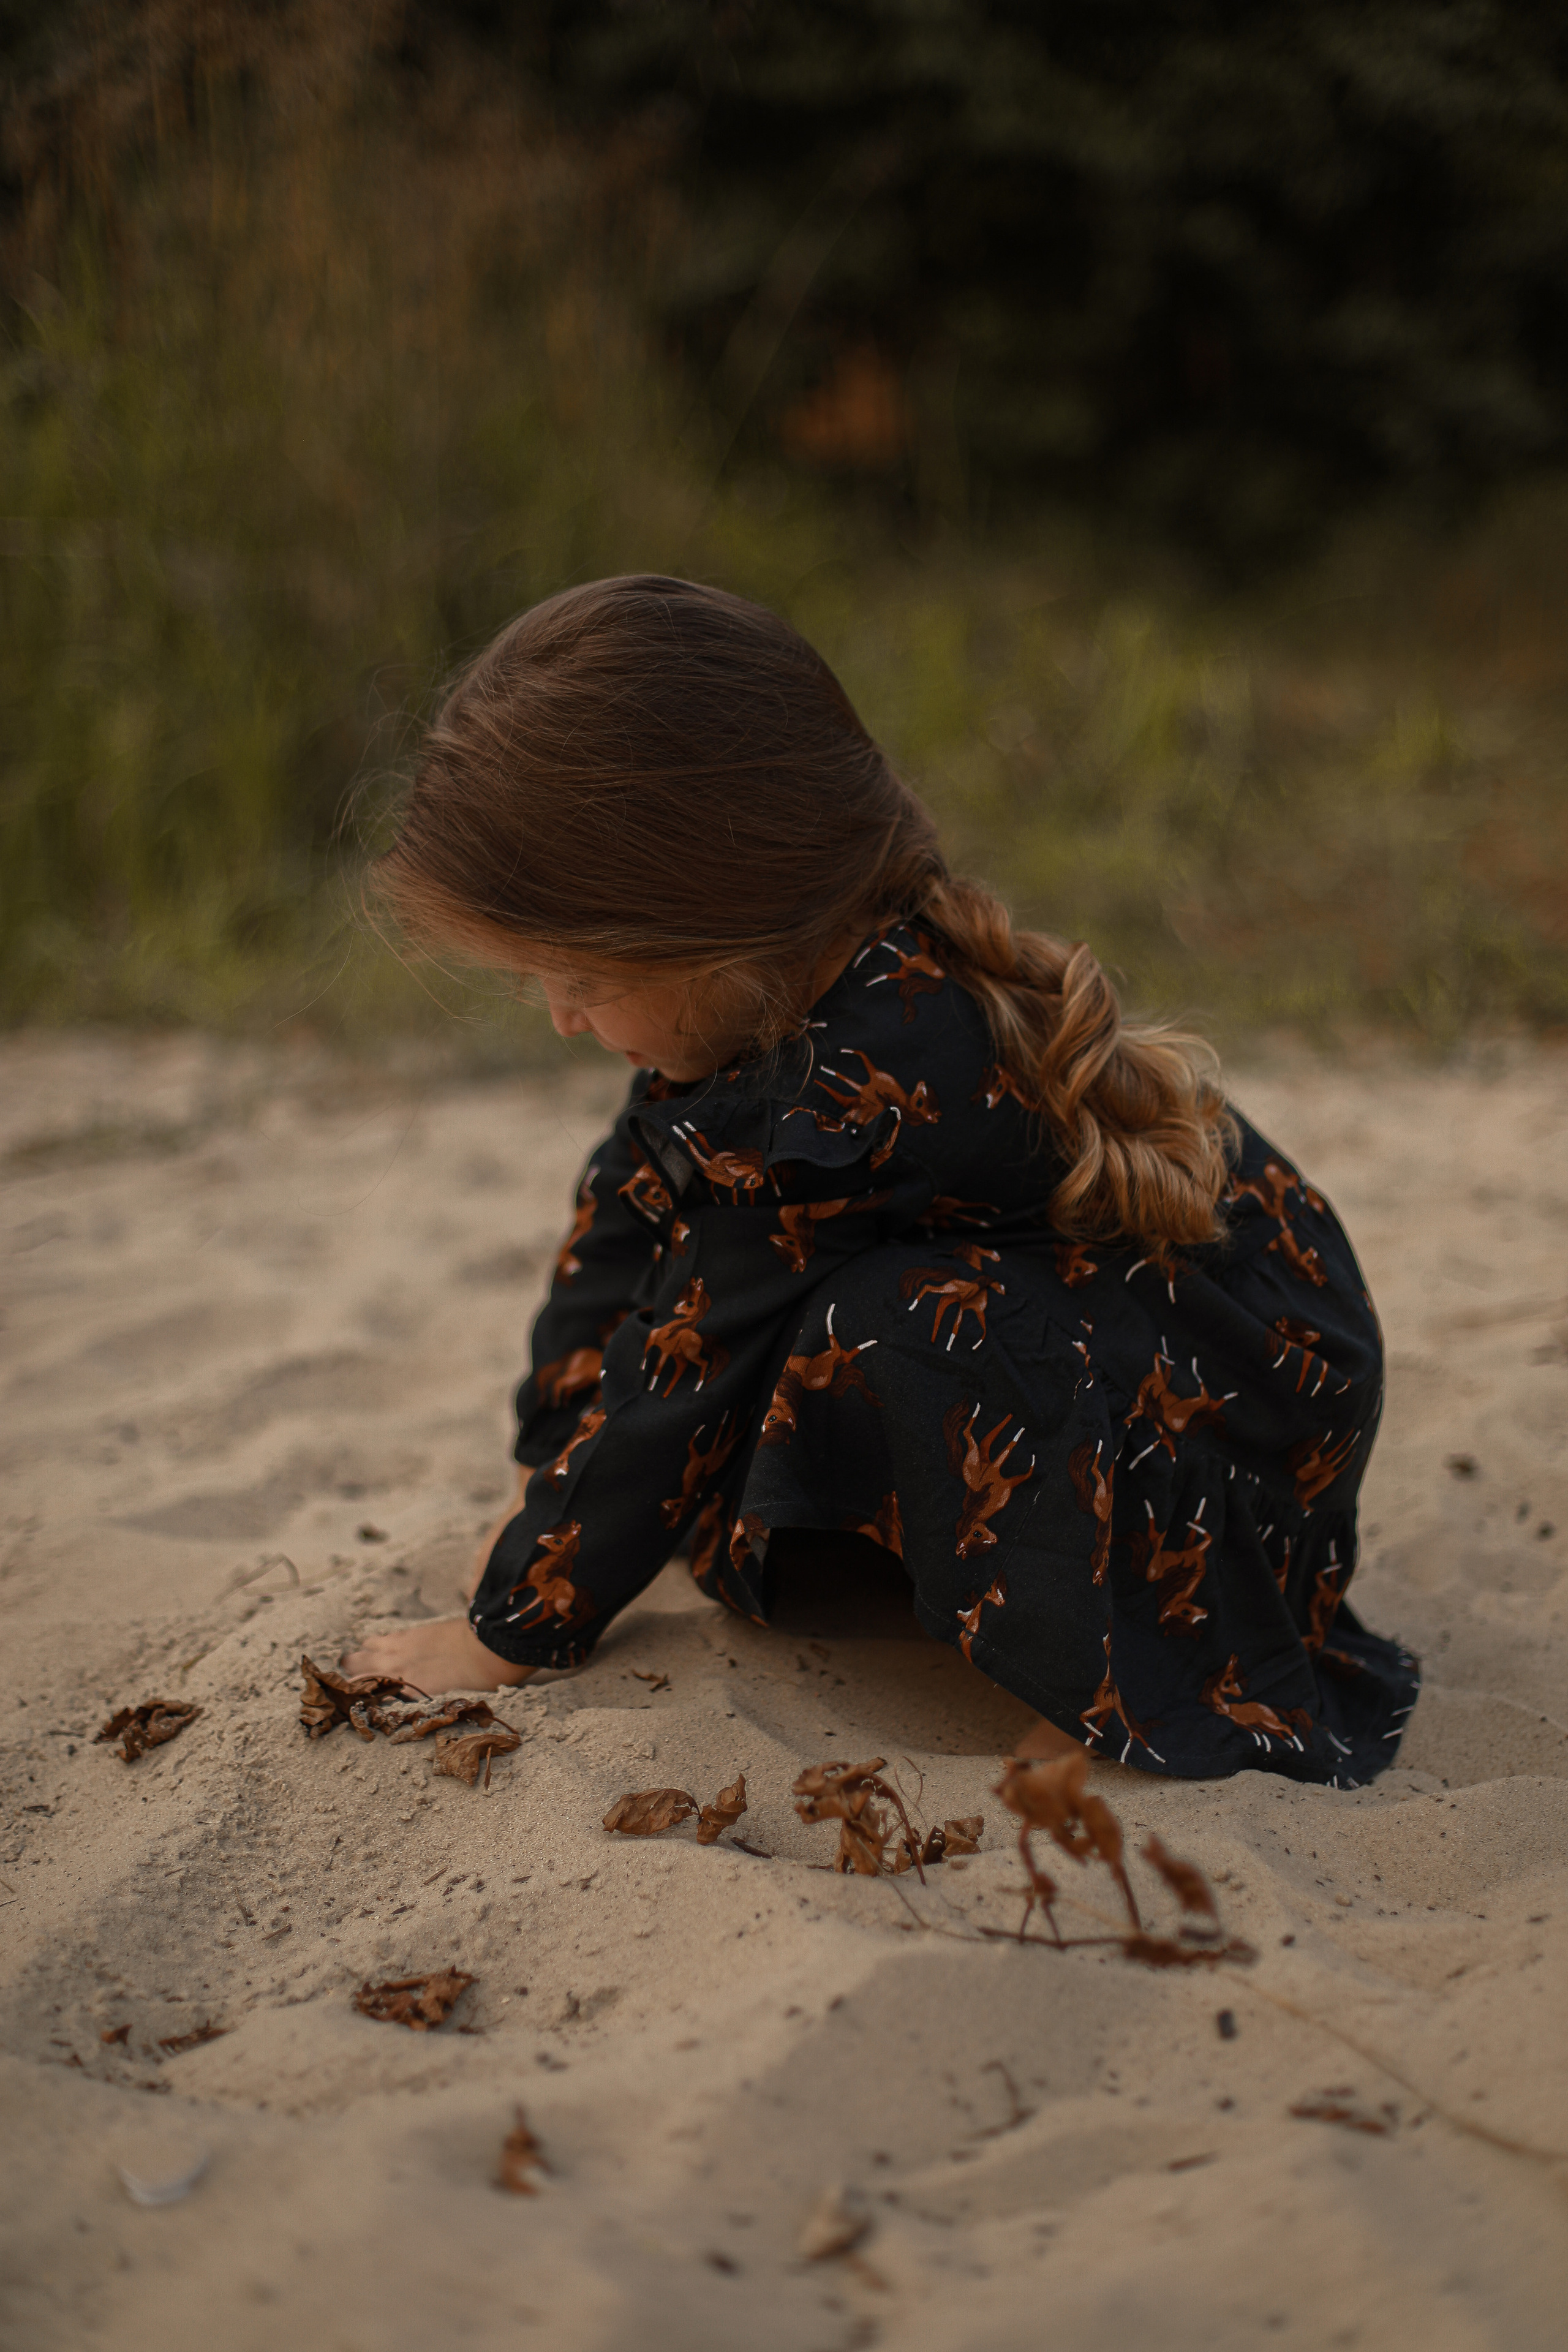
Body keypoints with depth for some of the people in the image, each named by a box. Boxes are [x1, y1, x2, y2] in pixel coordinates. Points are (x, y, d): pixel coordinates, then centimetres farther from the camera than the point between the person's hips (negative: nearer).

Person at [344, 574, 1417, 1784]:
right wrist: (546, 1483, 14)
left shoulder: (850, 1094, -32)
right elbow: (630, 1211, 8)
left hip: (1253, 1386, -10)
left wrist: (511, 1631, -8)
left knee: (888, 1337, -35)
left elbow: (681, 1370, -22)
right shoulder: (774, 983, -6)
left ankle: (1137, 1685, -17)